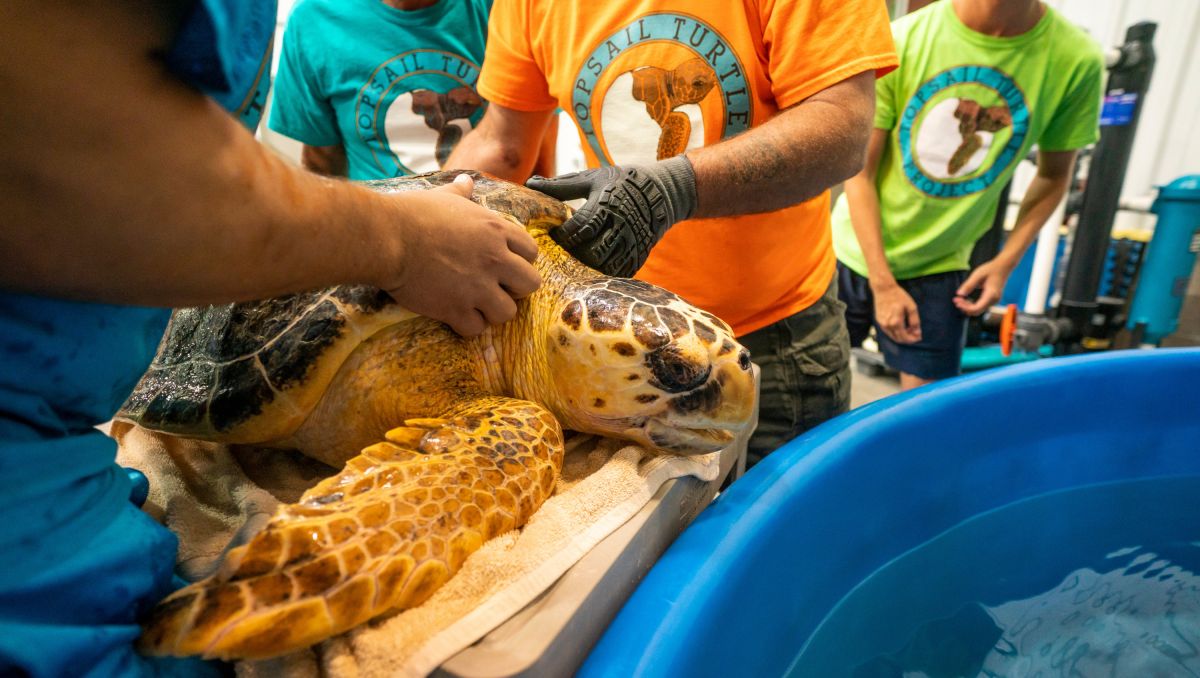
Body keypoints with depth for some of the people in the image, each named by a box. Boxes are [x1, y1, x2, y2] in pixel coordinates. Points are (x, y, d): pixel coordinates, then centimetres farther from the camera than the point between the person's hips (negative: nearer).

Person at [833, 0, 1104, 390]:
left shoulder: (1076, 60, -11)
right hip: (856, 252, 0)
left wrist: (1006, 262, -5)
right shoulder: (901, 40, -15)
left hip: (938, 269, 1)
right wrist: (882, 282, -12)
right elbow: (860, 173, -10)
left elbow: (1054, 174, 5)